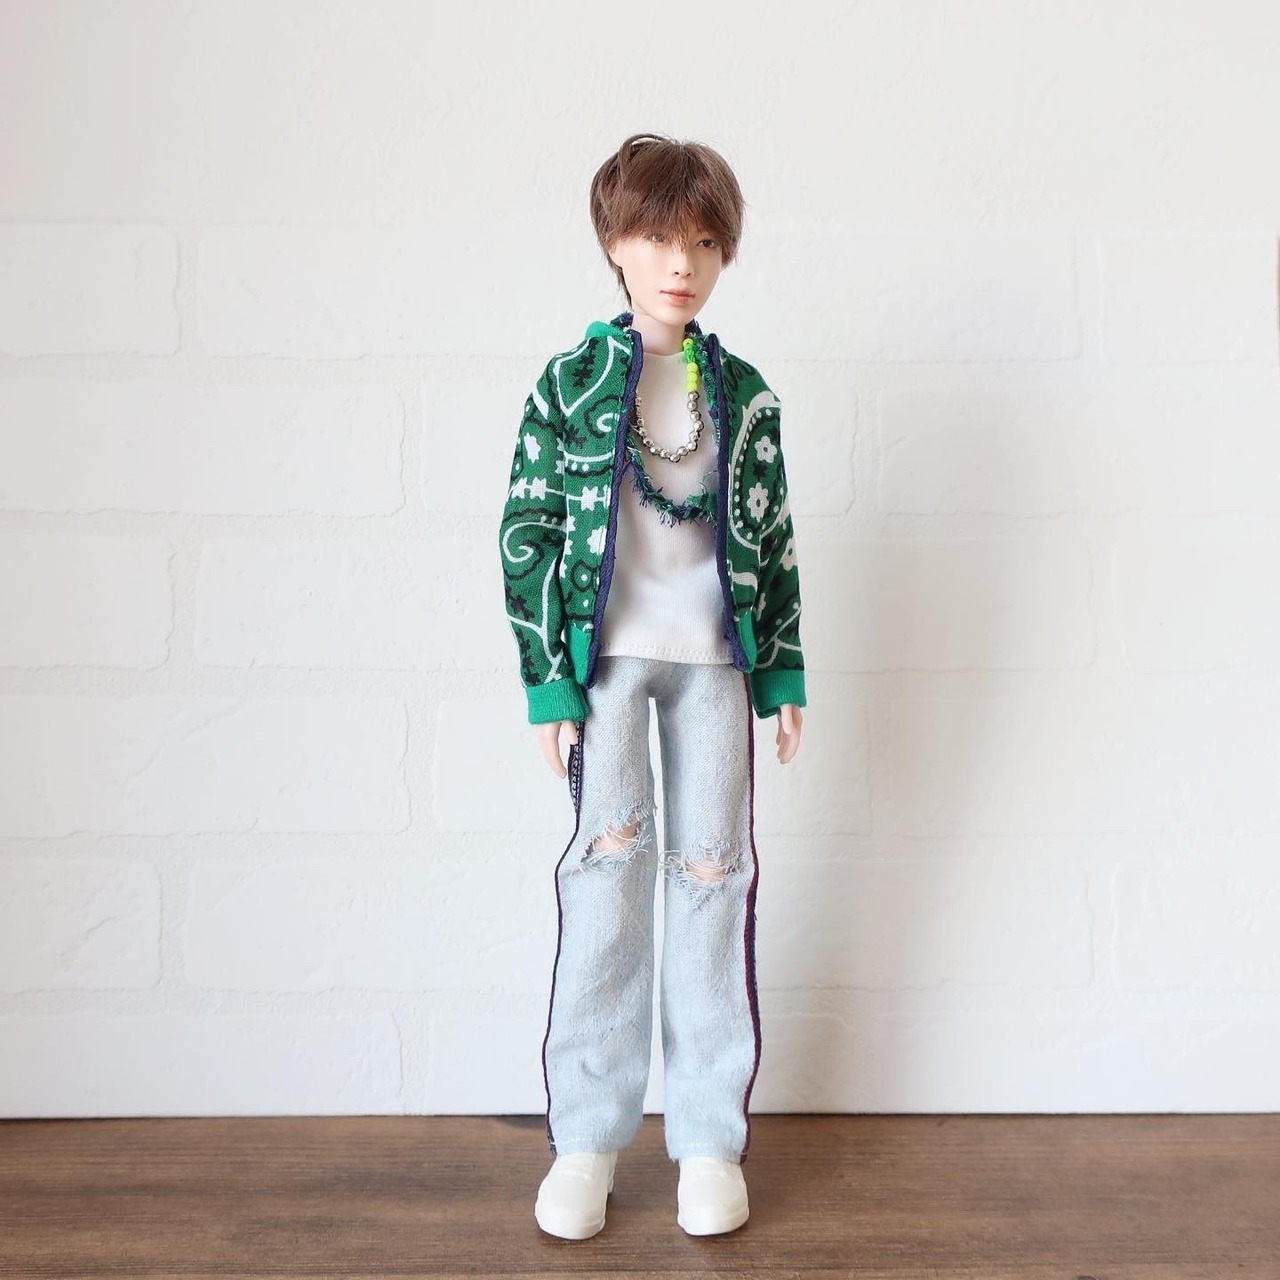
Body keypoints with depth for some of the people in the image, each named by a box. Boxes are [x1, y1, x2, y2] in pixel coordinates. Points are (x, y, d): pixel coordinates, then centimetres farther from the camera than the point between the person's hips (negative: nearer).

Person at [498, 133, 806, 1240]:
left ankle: (711, 1136, 15)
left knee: (714, 876, 3)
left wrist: (784, 670, 7)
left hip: (715, 659, 2)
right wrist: (548, 678, -5)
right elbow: (528, 533, -1)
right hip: (607, 655, -2)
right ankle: (587, 1135, 6)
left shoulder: (743, 392, 7)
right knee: (608, 857, -10)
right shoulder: (571, 381, 1)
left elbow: (774, 539, 10)